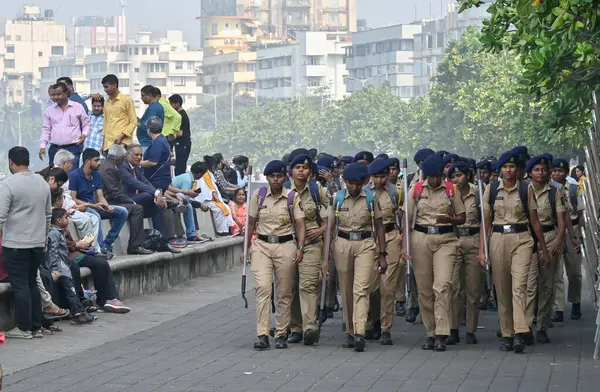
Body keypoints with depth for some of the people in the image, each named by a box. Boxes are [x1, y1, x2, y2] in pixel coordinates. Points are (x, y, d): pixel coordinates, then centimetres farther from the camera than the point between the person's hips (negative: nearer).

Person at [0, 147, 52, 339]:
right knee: (32, 283, 13)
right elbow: (48, 214, 16)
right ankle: (36, 326, 13)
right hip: (37, 243, 6)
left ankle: (24, 328, 0)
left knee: (20, 285, -1)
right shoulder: (43, 183, 9)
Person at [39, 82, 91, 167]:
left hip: (73, 148, -3)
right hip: (54, 149, 3)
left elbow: (86, 124, 13)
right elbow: (46, 129, 11)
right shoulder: (49, 110, 11)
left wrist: (84, 134, -6)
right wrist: (42, 146, 1)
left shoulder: (78, 107, 5)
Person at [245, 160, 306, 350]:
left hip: (285, 246, 0)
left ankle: (281, 334, 15)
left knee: (284, 293, 5)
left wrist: (300, 247, -16)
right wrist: (246, 246, 10)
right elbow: (251, 223, 11)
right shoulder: (258, 196, 4)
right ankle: (262, 334, -17)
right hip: (262, 245, 0)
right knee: (262, 287, -15)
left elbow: (301, 225, -3)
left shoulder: (293, 198, 0)